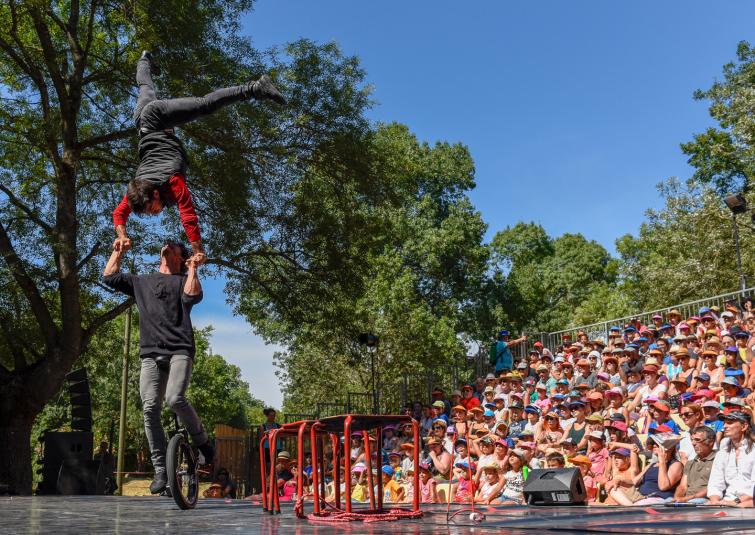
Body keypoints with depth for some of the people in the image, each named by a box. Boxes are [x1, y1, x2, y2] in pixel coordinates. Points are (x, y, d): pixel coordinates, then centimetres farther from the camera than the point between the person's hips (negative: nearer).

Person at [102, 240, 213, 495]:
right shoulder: (142, 281, 27)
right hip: (150, 353, 3)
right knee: (150, 409, -9)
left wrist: (192, 269, 4)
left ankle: (202, 442, -4)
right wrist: (119, 250, 30)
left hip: (179, 350, -3)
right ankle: (160, 470, -4)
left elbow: (192, 296, -5)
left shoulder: (183, 280, 17)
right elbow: (109, 276, 23)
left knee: (175, 399, -26)